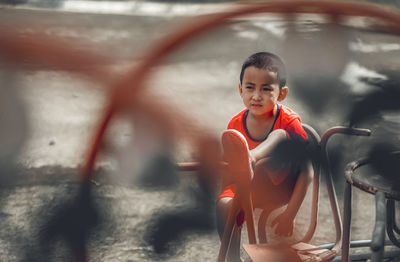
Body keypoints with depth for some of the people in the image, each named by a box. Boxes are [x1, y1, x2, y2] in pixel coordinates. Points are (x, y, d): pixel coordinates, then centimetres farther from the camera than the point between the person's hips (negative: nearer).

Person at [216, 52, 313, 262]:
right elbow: (226, 170, 5)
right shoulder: (235, 125, -5)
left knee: (279, 135, -29)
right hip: (249, 189, 4)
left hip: (281, 189, -3)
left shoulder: (289, 122, -14)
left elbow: (307, 171, -15)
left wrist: (290, 214, -19)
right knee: (224, 204, -31)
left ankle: (248, 162, -59)